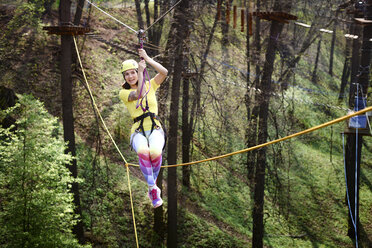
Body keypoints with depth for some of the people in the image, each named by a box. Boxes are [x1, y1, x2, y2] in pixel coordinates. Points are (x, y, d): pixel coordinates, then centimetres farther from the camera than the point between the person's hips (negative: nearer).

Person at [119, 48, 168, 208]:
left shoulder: (150, 85, 15)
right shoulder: (124, 93, 9)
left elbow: (164, 72, -3)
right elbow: (139, 94, -13)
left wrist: (147, 59, -7)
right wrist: (141, 72, -10)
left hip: (155, 129, 1)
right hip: (138, 132, -1)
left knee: (155, 152, -35)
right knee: (143, 151, -38)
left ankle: (152, 185, -10)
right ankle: (153, 189, -29)